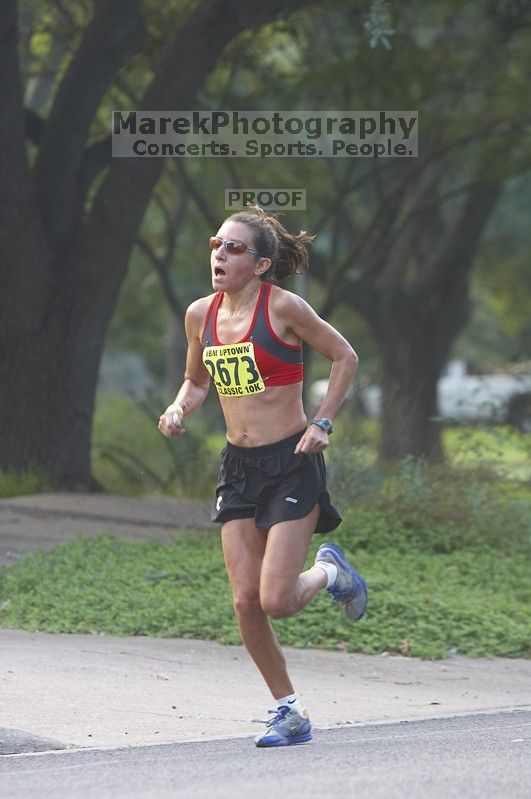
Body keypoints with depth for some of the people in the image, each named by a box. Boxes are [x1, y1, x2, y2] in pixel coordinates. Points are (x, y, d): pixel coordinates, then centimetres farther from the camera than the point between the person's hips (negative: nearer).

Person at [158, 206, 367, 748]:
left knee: (276, 601, -12)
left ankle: (329, 572, 23)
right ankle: (290, 712, 15)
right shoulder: (200, 315, 4)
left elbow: (345, 357, -1)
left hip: (291, 464, -5)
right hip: (238, 465, 5)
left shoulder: (283, 308, -12)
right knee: (245, 603, -1)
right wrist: (178, 409, -1)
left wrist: (321, 424, -8)